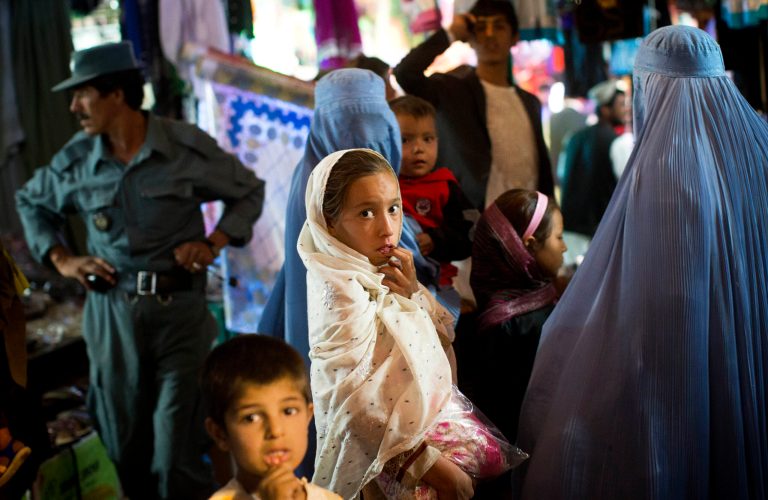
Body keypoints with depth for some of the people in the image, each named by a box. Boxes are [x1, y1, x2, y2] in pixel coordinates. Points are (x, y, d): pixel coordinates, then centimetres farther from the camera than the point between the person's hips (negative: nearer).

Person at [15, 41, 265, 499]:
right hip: (111, 314, 3)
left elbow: (250, 191, 6)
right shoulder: (75, 162, 1)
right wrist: (60, 259, 7)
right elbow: (31, 202, 22)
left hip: (180, 312, -3)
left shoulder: (187, 147, -7)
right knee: (126, 453, 13)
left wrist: (215, 242, -8)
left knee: (177, 460, -2)